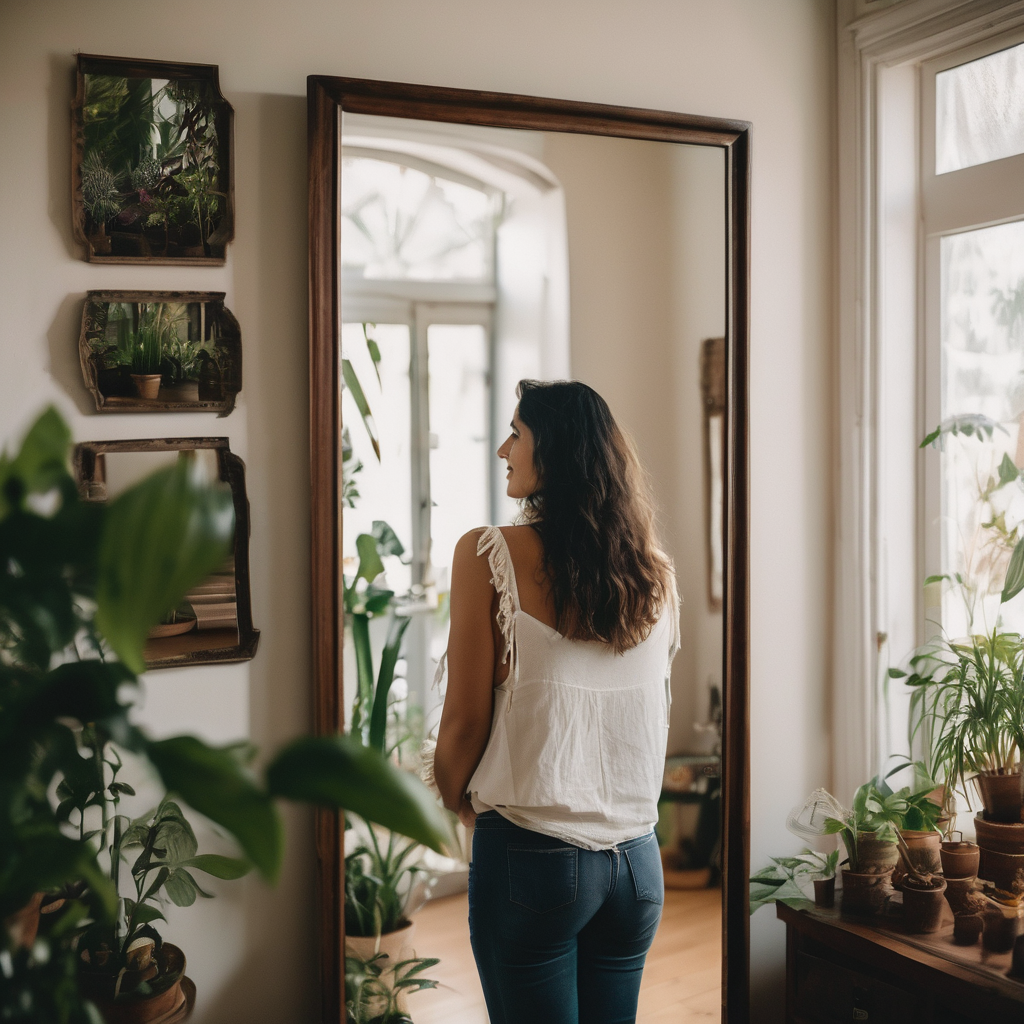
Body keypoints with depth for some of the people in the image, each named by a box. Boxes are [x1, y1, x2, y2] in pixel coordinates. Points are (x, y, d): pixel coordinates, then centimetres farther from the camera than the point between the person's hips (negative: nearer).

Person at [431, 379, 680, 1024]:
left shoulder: (488, 555, -12)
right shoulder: (657, 572, 3)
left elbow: (465, 722, -9)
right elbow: (653, 716, 11)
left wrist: (455, 800, 11)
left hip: (531, 855, -5)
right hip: (639, 861, 5)